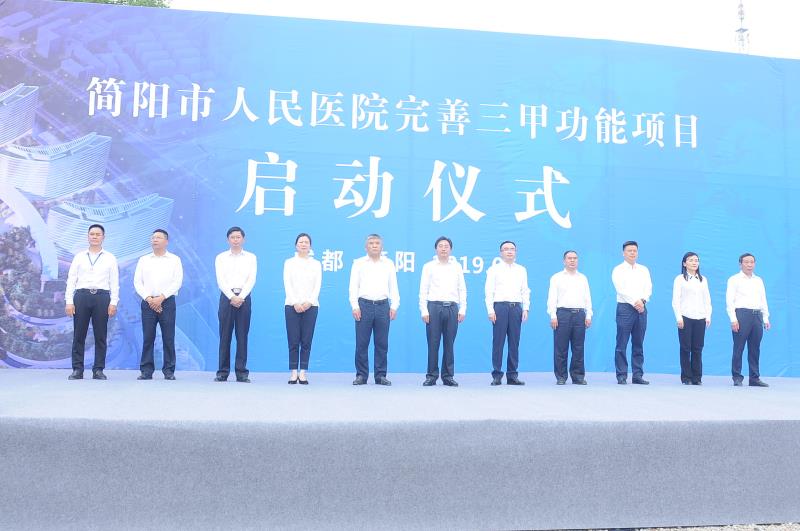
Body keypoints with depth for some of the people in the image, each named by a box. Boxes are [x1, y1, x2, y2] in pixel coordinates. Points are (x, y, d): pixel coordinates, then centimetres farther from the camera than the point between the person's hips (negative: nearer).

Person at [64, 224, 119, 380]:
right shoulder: (79, 257, 11)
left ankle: (98, 370, 8)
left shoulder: (110, 258, 10)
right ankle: (77, 369, 7)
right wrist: (69, 301, -2)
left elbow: (114, 282, 5)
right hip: (82, 296, 1)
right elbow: (71, 280, 7)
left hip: (102, 297, 0)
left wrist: (113, 302, -4)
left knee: (101, 336, 2)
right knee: (78, 335, 1)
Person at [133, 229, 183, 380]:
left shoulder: (174, 260, 8)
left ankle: (169, 371, 2)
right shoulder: (144, 260, 14)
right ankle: (146, 370, 4)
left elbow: (177, 282, -2)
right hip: (148, 302, 2)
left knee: (168, 338, -3)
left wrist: (161, 298, -11)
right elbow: (137, 282, 7)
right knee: (147, 338, -1)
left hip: (167, 302, -2)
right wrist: (149, 298, -7)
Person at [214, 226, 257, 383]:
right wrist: (231, 297, -13)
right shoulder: (221, 257, 10)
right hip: (226, 297, 0)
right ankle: (223, 372, 3)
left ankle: (242, 372, 1)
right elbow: (220, 280, -1)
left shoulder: (251, 257, 10)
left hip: (244, 298, 0)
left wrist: (241, 297, -12)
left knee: (242, 336, 0)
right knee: (225, 335, -1)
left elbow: (251, 280, 0)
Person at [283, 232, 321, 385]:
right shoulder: (289, 263, 9)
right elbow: (287, 284, -1)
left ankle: (303, 373, 3)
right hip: (292, 305, -1)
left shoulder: (316, 264, 11)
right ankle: (293, 372, 3)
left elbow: (317, 285, 2)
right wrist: (295, 303, -13)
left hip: (311, 306, 1)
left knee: (306, 341, 0)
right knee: (293, 341, -2)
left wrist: (309, 302, -12)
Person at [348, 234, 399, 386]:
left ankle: (380, 375, 11)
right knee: (362, 343, -1)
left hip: (383, 306, 2)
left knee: (382, 343, 3)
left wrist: (394, 306, 0)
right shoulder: (359, 263, 7)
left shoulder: (389, 264, 11)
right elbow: (354, 286, 2)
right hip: (364, 305, -1)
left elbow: (393, 286, 9)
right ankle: (361, 375, 7)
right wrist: (355, 306, -7)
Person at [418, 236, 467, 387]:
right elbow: (423, 290, 3)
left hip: (452, 308, 2)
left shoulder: (457, 266, 13)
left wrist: (462, 309, 3)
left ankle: (448, 376, 11)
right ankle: (432, 376, 6)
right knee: (433, 343, -1)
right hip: (434, 307, -2)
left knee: (449, 344, 4)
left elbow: (462, 290, 12)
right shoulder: (429, 266, 7)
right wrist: (424, 311, -5)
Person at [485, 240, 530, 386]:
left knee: (514, 343, 3)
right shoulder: (494, 269, 7)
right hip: (500, 306, -3)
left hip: (516, 307, 3)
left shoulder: (522, 270, 16)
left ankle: (512, 375, 8)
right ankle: (497, 375, 0)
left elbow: (525, 291, 14)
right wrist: (490, 310, -8)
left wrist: (525, 309, 3)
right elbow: (489, 291, 1)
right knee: (498, 341, -4)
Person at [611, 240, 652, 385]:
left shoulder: (644, 270, 17)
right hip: (625, 308, -4)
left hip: (641, 309, 4)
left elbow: (649, 288, 5)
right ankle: (621, 376, -2)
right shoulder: (618, 270, 3)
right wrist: (635, 302, -15)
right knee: (622, 344, -5)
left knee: (638, 344, 5)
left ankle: (638, 375, 9)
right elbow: (621, 289, -9)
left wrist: (642, 300, -13)